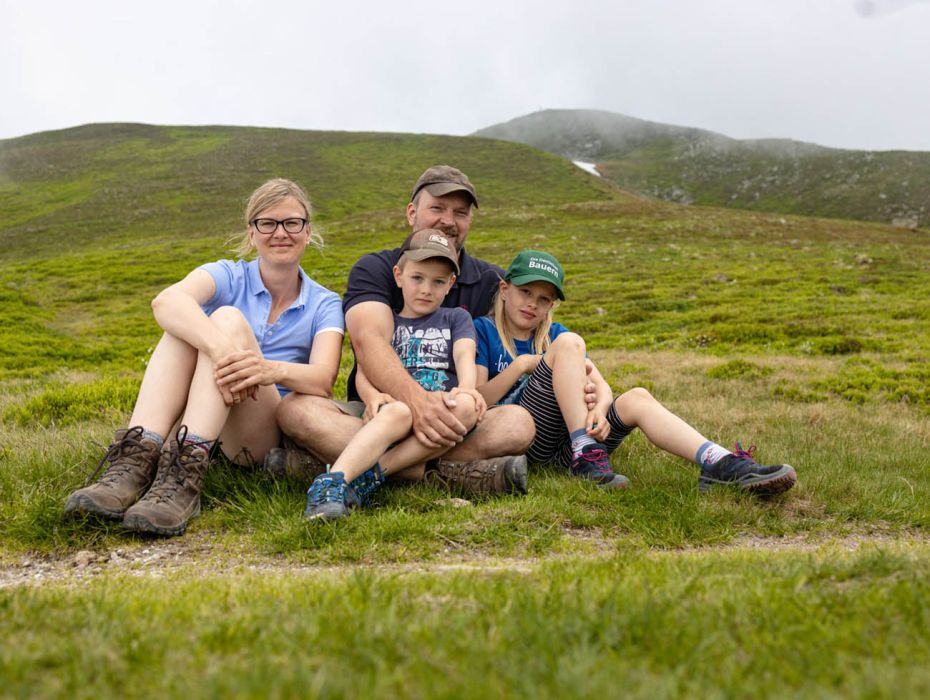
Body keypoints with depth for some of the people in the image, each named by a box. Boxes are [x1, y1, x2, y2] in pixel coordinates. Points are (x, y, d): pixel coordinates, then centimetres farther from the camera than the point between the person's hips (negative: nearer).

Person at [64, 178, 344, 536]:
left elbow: (323, 379, -15)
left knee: (228, 319, -25)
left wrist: (273, 370, -38)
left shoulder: (324, 304, 5)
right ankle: (136, 460, -38)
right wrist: (220, 348, -40)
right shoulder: (229, 276, 5)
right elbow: (166, 301, -19)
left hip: (271, 437, -1)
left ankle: (184, 474, -44)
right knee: (187, 322, -22)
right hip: (198, 423, 1)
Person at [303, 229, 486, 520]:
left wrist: (466, 388, -21)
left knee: (466, 406, -34)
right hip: (392, 407, -1)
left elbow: (465, 355, 4)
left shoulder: (456, 318, 24)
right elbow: (364, 371, 7)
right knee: (399, 411, -37)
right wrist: (373, 395, -19)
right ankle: (333, 481, -56)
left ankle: (372, 473, -37)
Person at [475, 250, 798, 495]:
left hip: (562, 444, 5)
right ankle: (586, 457, -29)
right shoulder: (483, 331, 8)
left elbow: (603, 386, 8)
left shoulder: (554, 335, 21)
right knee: (569, 343, -21)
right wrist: (522, 364, -12)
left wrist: (599, 410, -15)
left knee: (636, 398, -21)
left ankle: (724, 465, -36)